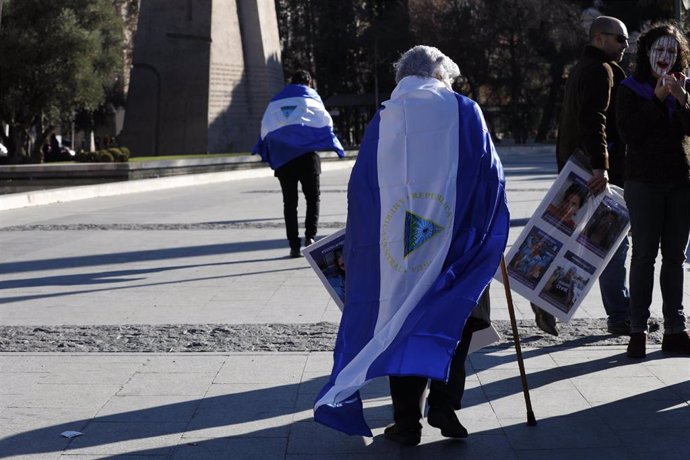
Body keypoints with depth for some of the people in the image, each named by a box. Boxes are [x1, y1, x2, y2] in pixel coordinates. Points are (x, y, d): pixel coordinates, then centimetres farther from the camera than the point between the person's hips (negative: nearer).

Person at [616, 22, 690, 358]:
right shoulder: (630, 88, 1)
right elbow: (629, 133, -11)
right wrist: (657, 99, -14)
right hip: (644, 181, -3)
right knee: (644, 254, -2)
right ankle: (638, 330, 1)